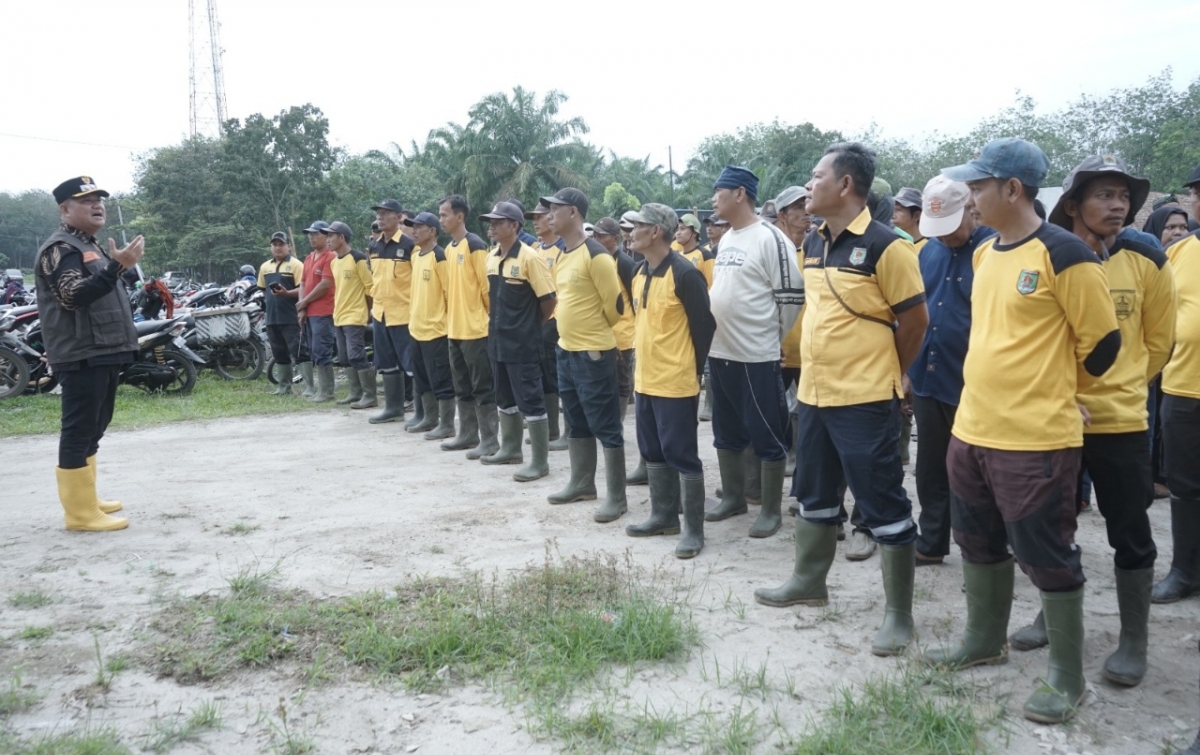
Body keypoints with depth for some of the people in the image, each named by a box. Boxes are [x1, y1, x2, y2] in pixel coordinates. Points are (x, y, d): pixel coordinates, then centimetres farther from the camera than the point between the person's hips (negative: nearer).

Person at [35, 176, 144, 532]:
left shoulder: (90, 246, 22)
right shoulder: (60, 248, -10)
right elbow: (74, 295, -27)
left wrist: (124, 266, 14)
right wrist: (117, 266, -33)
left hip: (103, 353, 11)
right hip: (81, 356, -11)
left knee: (92, 429, 16)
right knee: (79, 430, -9)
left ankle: (86, 500, 25)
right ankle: (80, 512, -7)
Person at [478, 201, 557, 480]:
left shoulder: (529, 258, -15)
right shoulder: (491, 258, 8)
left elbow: (548, 300, -13)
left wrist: (529, 326, -3)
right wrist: (497, 322, 12)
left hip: (522, 343, -8)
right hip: (498, 340, 8)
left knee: (530, 400, -4)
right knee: (505, 398, 18)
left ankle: (540, 461, 2)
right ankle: (510, 448, 31)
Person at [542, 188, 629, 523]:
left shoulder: (596, 255, -17)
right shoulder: (562, 257, 10)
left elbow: (615, 304, -14)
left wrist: (597, 332, 1)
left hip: (594, 353, -9)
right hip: (566, 351, 9)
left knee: (605, 427, -2)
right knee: (577, 423, 19)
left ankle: (616, 497, 6)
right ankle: (582, 484, 33)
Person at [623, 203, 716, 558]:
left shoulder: (685, 273, -16)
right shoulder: (640, 273, 10)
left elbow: (704, 325, -13)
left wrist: (694, 369, -6)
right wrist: (640, 364, 17)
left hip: (676, 382, -9)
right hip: (645, 379, 9)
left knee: (681, 455, -2)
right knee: (653, 452, 16)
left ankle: (694, 530, 7)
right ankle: (664, 516, 29)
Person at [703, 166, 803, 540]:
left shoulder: (770, 239, -14)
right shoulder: (726, 239, 12)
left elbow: (792, 296, -13)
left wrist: (773, 337, -3)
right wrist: (717, 332, 17)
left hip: (757, 357, -9)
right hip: (719, 353, 9)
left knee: (767, 436, 2)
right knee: (726, 432, 17)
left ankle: (771, 511, 13)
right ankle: (733, 497, 31)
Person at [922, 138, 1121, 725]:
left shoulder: (1063, 254, -15)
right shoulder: (984, 254, 9)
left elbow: (1101, 342, -8)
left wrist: (1056, 392, 5)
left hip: (1035, 439, -8)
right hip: (972, 429, 8)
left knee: (1046, 557, 3)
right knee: (979, 543, 20)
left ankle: (1067, 678, 19)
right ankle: (984, 641, 39)